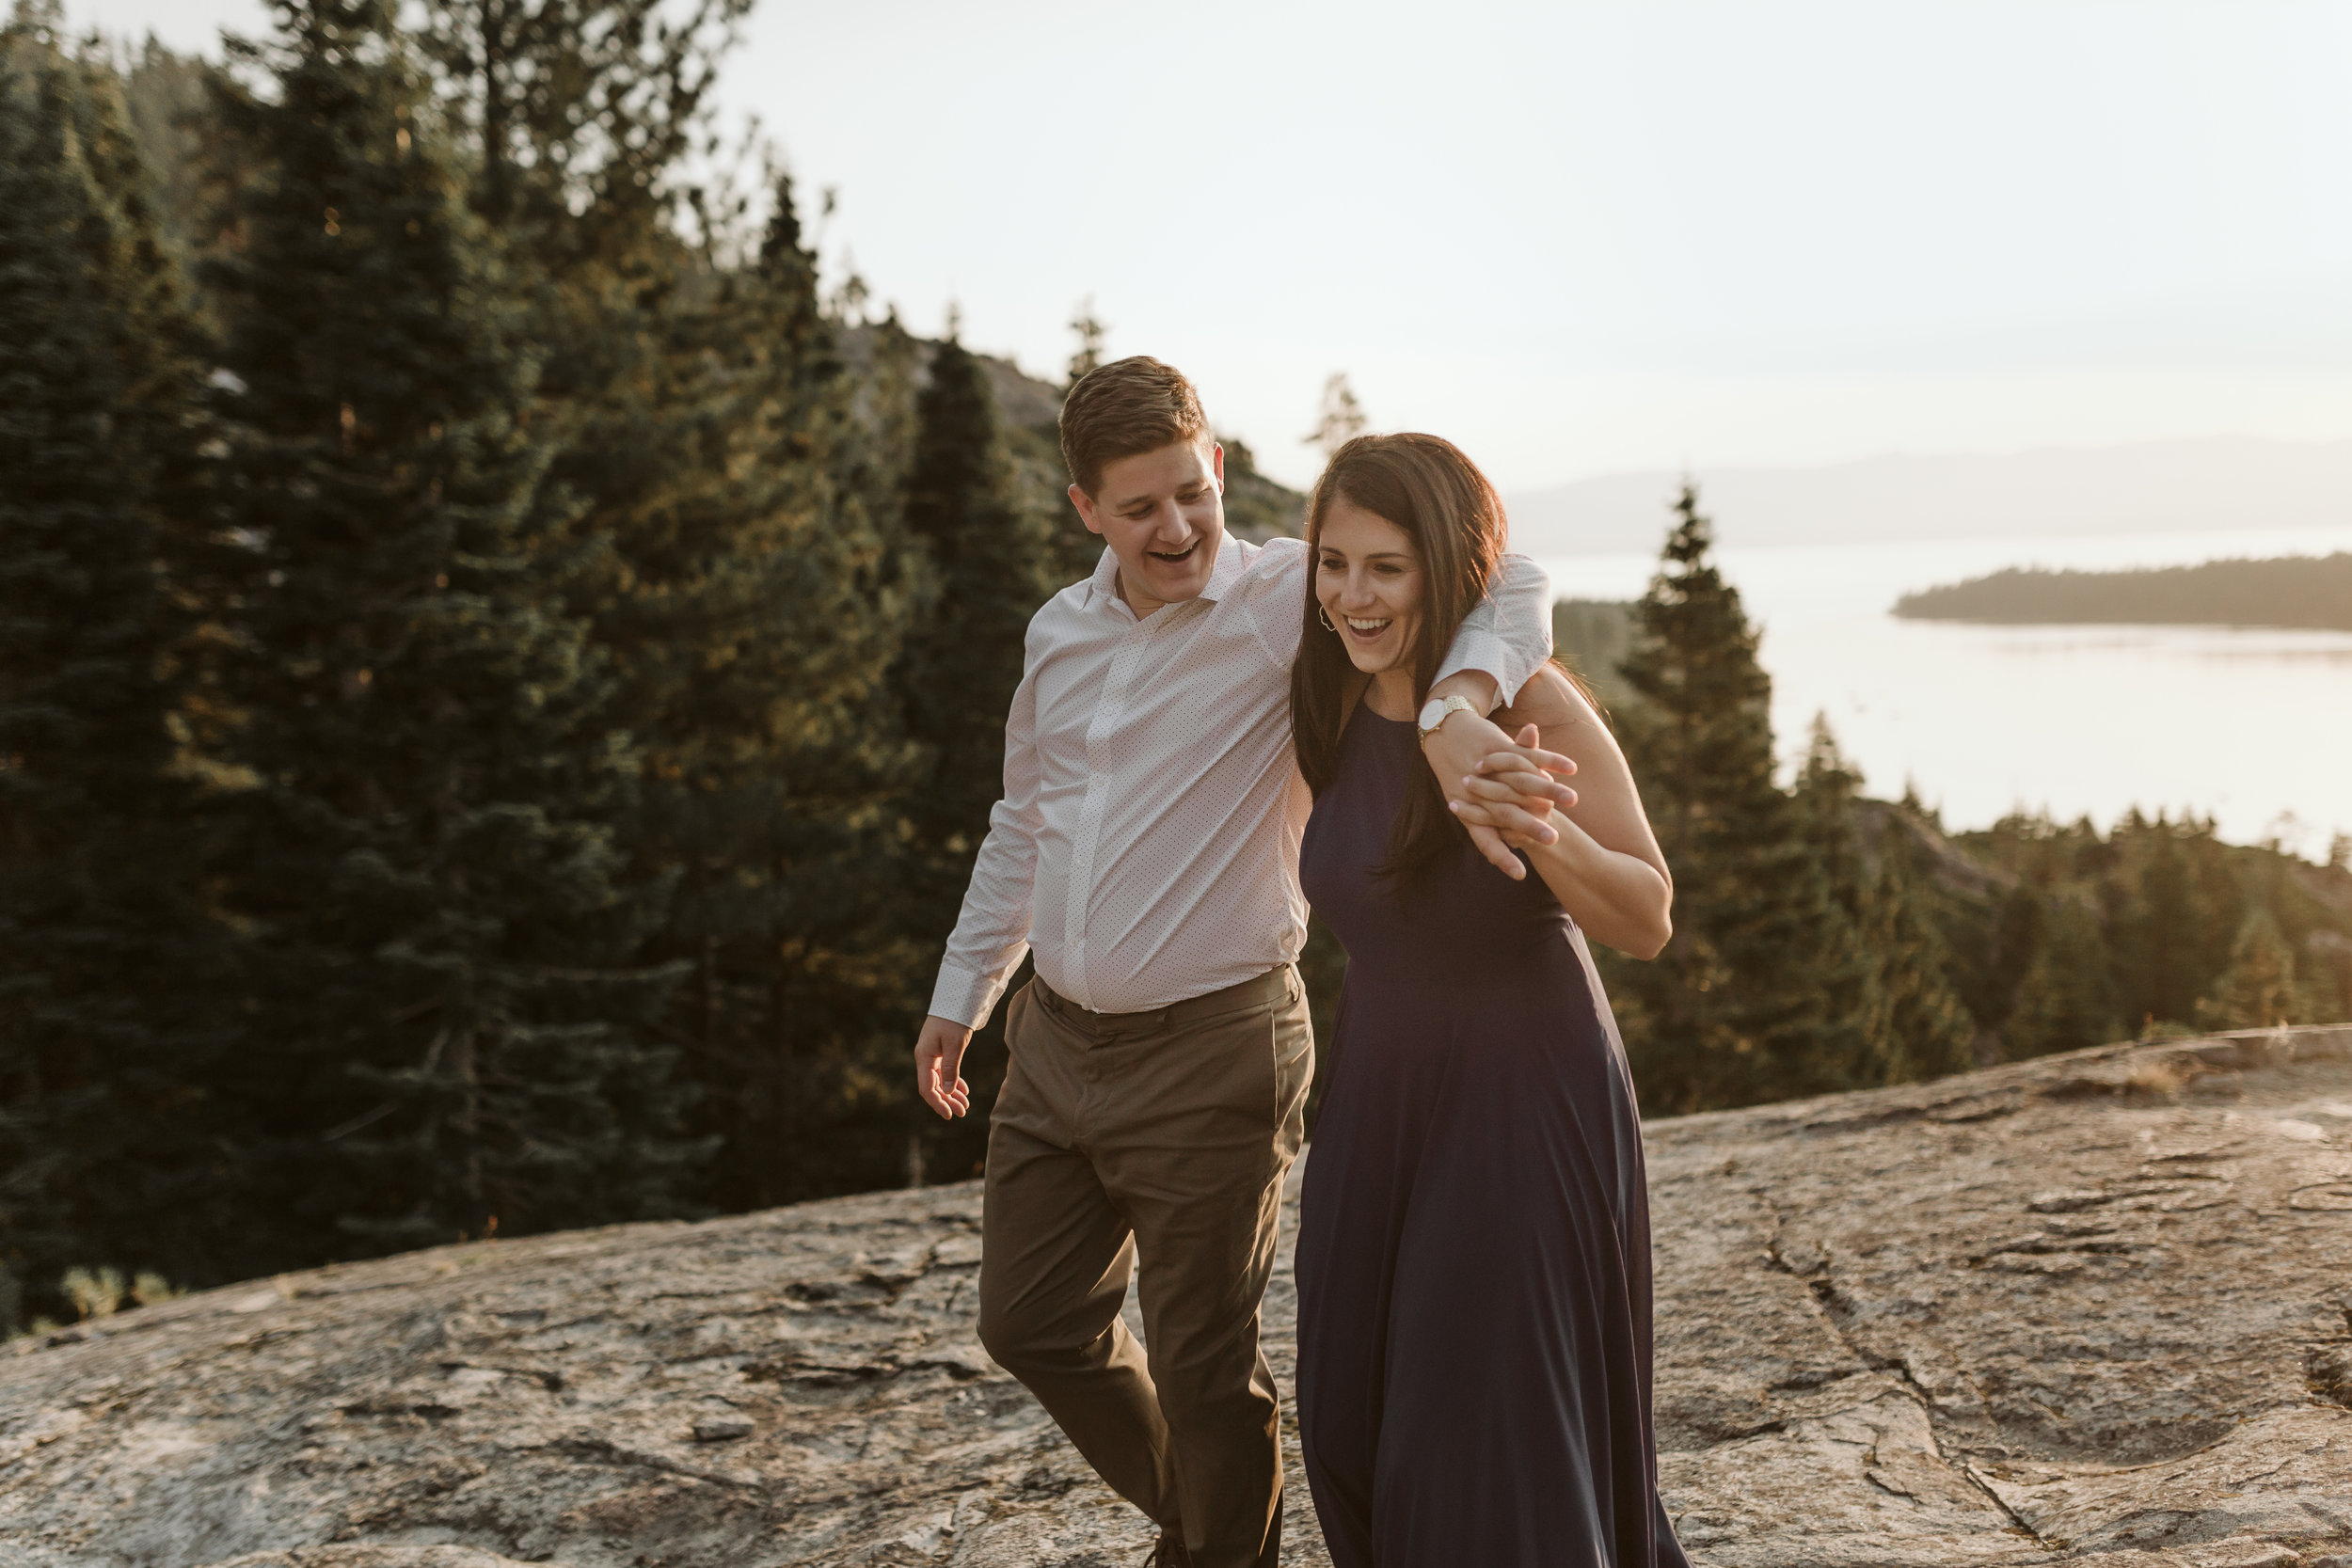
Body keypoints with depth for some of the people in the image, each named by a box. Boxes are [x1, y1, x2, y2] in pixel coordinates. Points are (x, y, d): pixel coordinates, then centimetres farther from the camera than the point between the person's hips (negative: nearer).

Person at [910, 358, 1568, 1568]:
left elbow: (1504, 585, -28)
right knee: (1030, 1323, 17)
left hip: (1211, 1058, -6)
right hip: (1056, 1044, 7)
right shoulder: (1060, 632, 6)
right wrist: (962, 990, 24)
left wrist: (1455, 710, -48)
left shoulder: (1287, 599, -13)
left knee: (1203, 1369, 6)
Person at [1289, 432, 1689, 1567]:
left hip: (1526, 1100, -6)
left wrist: (1545, 831, -34)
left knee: (1495, 1440, -1)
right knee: (1355, 1424, 15)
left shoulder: (1533, 708, -19)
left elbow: (1647, 923, -17)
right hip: (1378, 1089, 6)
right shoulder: (1328, 713, -1)